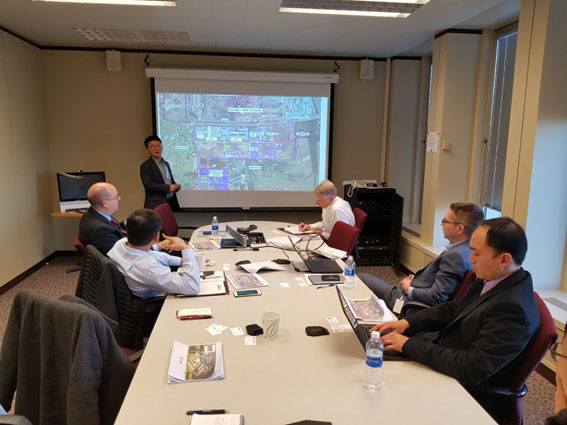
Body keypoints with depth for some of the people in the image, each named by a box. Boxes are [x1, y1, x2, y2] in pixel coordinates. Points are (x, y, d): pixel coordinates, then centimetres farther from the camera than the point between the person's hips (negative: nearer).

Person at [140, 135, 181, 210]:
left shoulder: (166, 163, 17)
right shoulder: (145, 166, -5)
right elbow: (148, 185, -16)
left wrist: (175, 186, 3)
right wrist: (168, 188, -19)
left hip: (172, 203, 7)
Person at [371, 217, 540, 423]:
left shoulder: (512, 307, -30)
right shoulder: (492, 280, -4)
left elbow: (472, 370, -30)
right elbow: (453, 309, 8)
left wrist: (409, 344, -26)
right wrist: (407, 323, -5)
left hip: (467, 395, -7)